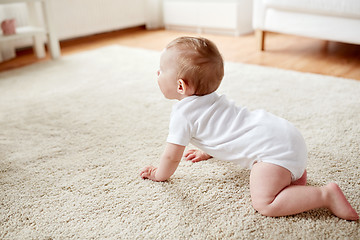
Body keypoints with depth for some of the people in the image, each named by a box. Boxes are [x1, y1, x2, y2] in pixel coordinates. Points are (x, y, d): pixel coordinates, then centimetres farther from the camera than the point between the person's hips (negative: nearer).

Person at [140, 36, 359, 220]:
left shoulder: (183, 112, -8)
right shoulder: (210, 98, 19)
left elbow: (172, 156, -1)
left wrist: (159, 175, 18)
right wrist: (207, 152, 49)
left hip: (273, 146, -10)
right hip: (285, 134, 10)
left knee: (264, 204, -15)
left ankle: (326, 194, -12)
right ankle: (294, 171, 19)